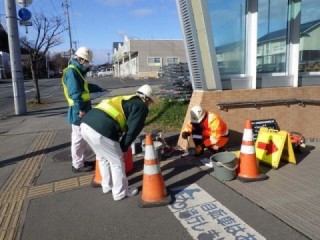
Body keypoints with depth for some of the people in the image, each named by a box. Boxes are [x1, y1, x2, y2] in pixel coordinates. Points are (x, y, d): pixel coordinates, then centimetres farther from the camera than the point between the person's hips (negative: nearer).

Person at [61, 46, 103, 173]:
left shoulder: (77, 71, 19)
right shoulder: (71, 71, -14)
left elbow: (85, 87, 32)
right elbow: (74, 93, -23)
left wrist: (100, 89, 37)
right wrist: (80, 109, -24)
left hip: (81, 110, 10)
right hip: (78, 111, -10)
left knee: (80, 138, 17)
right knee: (78, 138, -1)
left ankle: (81, 161, 28)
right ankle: (78, 165, 9)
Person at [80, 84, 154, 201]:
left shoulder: (125, 100, 32)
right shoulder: (142, 107, 8)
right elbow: (132, 130, 0)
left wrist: (120, 146, 38)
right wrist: (124, 147, 14)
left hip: (85, 123, 9)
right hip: (101, 130, -9)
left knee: (102, 157, 29)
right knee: (117, 162, 12)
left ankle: (107, 186, 45)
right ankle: (120, 193, 28)